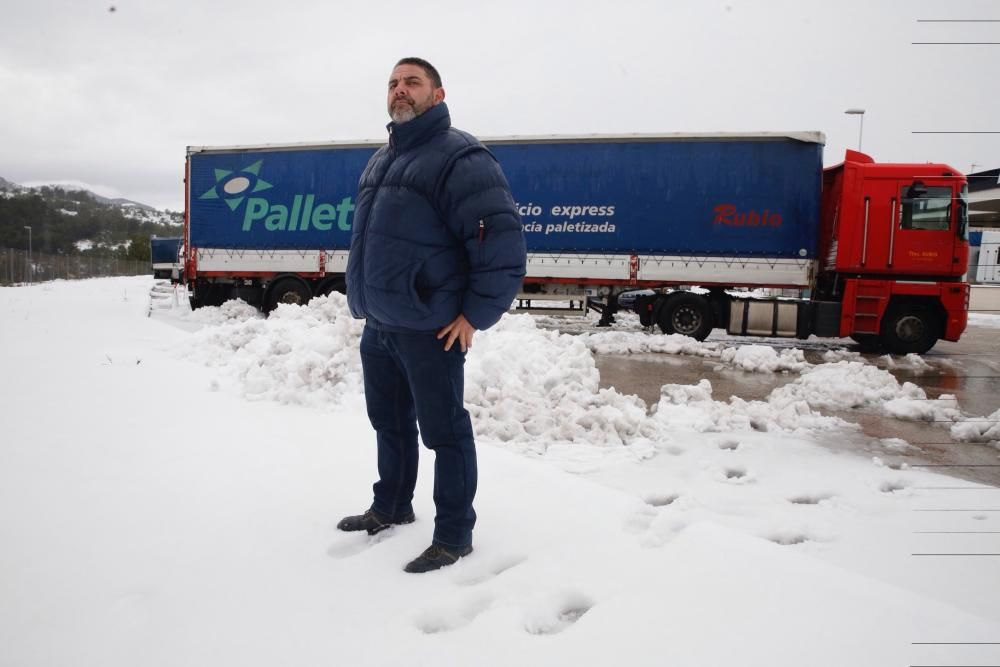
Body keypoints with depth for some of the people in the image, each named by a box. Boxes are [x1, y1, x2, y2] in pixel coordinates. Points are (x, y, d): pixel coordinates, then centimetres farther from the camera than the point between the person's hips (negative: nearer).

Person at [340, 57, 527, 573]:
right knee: (389, 421, 20)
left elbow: (502, 238, -18)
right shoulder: (380, 161, 17)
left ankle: (453, 535, 16)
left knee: (444, 432, 2)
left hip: (429, 329, -8)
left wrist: (476, 314, -16)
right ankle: (391, 506, 39)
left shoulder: (459, 157, -11)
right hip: (377, 325, 9)